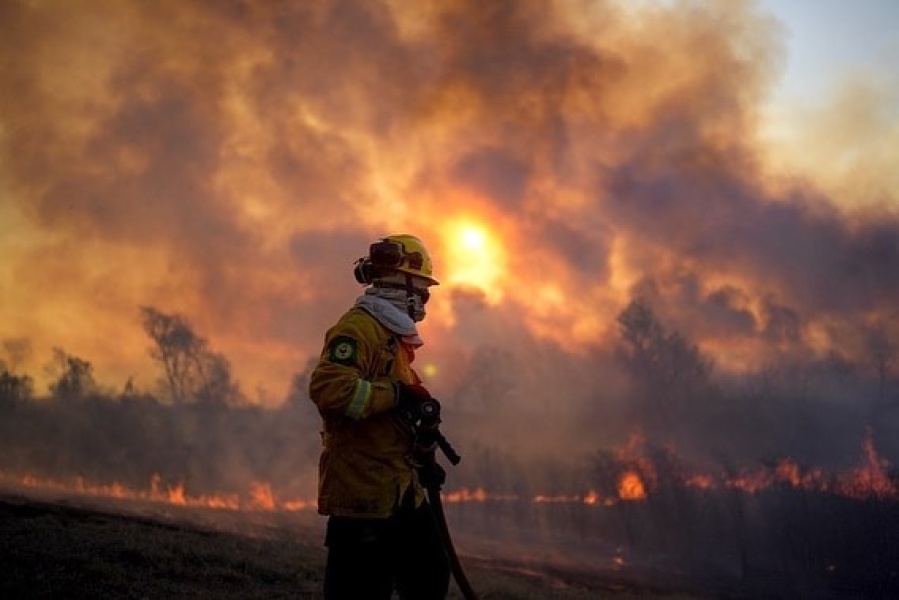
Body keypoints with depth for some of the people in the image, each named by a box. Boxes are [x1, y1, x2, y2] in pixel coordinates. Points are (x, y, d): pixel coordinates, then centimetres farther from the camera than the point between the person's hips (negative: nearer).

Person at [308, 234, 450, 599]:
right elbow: (328, 388, -29)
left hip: (400, 491, 11)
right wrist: (396, 394, -23)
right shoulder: (358, 327, -13)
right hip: (363, 492, -11)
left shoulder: (394, 334, 20)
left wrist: (423, 458, 16)